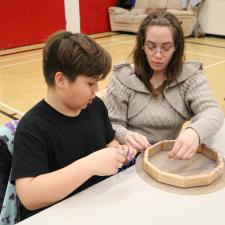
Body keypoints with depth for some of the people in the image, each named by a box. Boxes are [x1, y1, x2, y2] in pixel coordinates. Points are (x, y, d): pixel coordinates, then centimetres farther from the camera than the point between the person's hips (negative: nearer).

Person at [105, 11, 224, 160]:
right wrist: (126, 136, -30)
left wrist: (195, 132, -42)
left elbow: (212, 111, -18)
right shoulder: (123, 77, -6)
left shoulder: (191, 76, -4)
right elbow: (112, 124, -5)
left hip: (174, 156, 3)